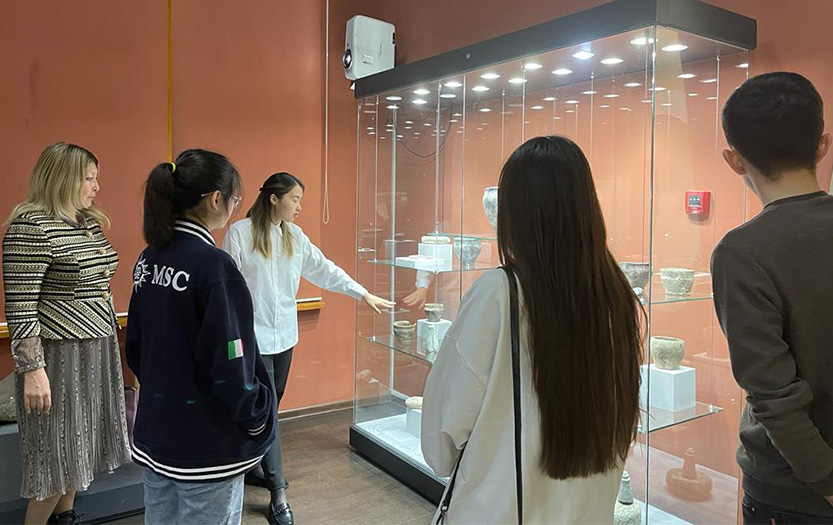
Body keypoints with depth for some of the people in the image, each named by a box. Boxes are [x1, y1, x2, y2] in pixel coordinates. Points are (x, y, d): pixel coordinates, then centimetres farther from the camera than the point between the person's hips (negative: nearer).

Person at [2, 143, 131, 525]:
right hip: (59, 357, -8)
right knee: (57, 457, 3)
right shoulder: (31, 226, -15)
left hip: (98, 351, 8)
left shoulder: (89, 223, 9)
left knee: (78, 447, 18)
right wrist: (32, 369, -19)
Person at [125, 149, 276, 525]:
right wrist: (259, 417, -8)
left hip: (153, 434, 8)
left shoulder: (148, 259, 2)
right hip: (207, 446, -7)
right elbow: (230, 364, -23)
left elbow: (135, 346, 10)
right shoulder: (213, 265, -22)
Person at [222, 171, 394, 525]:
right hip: (254, 337, -6)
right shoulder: (240, 233, -11)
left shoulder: (295, 236, 6)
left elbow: (325, 270, 8)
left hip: (284, 336, 6)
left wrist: (365, 294, 5)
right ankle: (278, 494, -1)